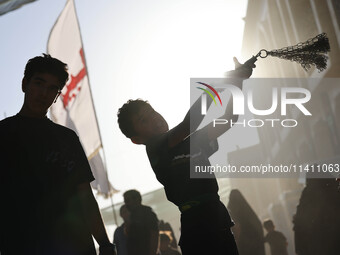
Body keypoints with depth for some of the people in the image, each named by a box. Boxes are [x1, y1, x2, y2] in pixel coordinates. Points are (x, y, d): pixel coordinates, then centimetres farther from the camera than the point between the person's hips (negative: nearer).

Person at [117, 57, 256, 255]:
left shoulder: (192, 141, 19)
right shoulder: (155, 149, -2)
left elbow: (228, 118, 16)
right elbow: (188, 124, -17)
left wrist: (238, 82, 3)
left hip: (219, 220, 7)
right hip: (196, 227, -7)